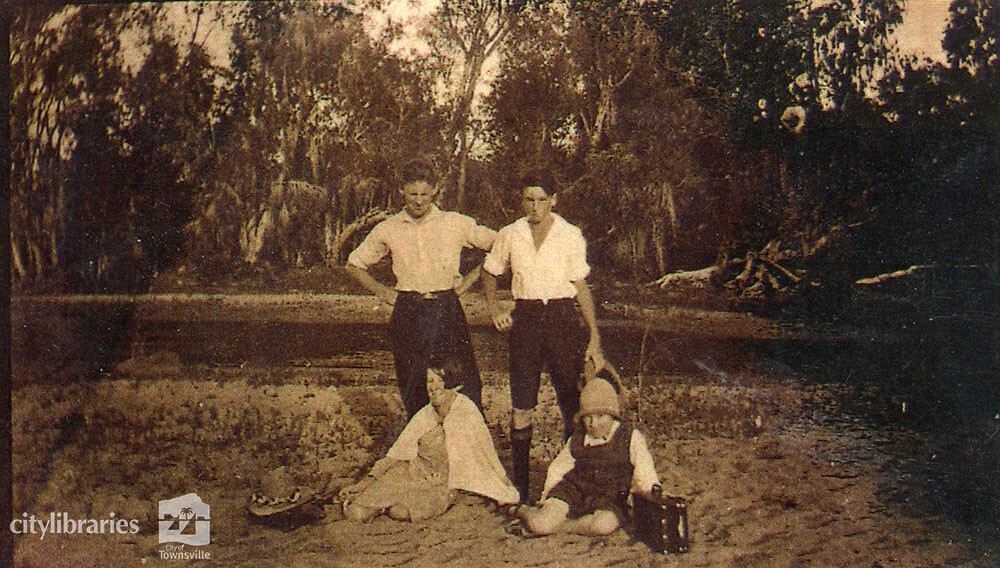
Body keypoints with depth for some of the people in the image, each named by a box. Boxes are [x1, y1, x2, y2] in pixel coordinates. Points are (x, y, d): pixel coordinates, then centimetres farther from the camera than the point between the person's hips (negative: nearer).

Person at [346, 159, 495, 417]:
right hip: (407, 313, 2)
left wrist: (469, 280, 2)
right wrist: (383, 292, 6)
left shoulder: (456, 224, 1)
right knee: (412, 387, 3)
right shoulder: (388, 229, 6)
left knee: (462, 386, -6)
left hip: (446, 311, -1)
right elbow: (354, 265, 18)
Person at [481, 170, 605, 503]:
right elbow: (489, 273, 21)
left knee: (572, 405, -2)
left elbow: (581, 288, 0)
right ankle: (520, 484, 11)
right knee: (521, 407, 1)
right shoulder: (510, 235, 5)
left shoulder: (571, 236, -1)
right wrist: (494, 308, 4)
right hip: (525, 319, 2)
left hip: (563, 316, -1)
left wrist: (595, 339, -4)